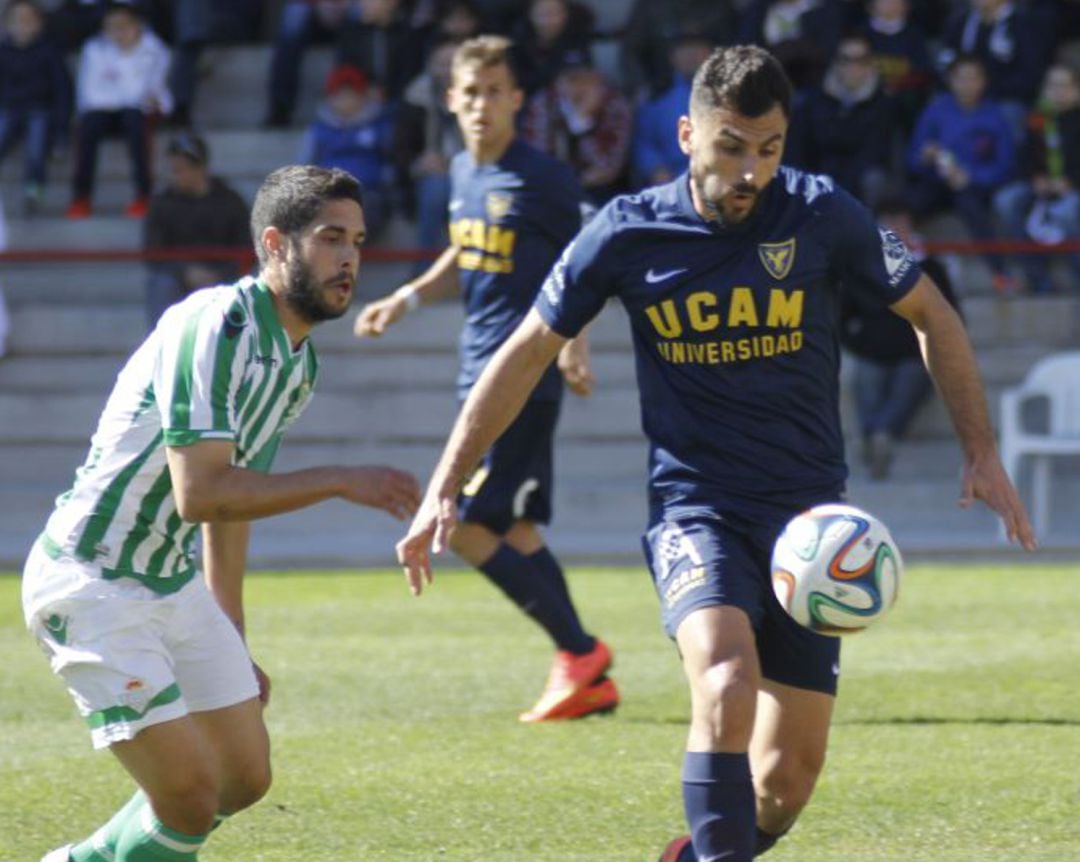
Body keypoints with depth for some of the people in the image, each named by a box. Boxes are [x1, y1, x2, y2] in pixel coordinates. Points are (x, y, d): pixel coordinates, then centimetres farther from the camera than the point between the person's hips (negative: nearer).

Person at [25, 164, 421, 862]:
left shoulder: (299, 361, 8)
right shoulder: (215, 326, -22)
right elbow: (199, 493, -30)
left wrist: (234, 642, 23)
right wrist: (339, 481, -29)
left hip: (174, 586, 9)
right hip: (91, 586, -9)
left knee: (245, 778, 11)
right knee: (191, 797, -14)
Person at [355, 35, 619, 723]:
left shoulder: (543, 179, -11)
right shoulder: (463, 173, 12)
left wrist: (573, 343, -15)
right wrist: (406, 299, 17)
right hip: (483, 371, 8)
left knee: (468, 524, -13)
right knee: (515, 531, 8)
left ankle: (579, 651, -4)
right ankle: (590, 679, 13)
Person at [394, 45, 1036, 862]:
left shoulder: (821, 214, -5)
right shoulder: (628, 234, -6)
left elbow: (930, 314, 9)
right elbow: (527, 353, 5)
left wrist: (982, 453, 4)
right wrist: (444, 489, 3)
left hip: (807, 516, 2)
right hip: (695, 511, -2)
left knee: (788, 778, 0)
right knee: (728, 688, -32)